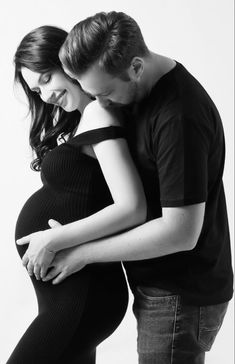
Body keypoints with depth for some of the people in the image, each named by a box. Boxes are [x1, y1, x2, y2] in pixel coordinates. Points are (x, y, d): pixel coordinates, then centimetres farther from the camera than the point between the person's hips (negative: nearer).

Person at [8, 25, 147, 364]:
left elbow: (133, 208, -26)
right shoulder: (76, 117, 11)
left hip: (83, 294, -9)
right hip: (67, 290, 9)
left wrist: (53, 240, -21)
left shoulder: (97, 113, -17)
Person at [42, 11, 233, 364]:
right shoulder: (139, 93, 1)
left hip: (181, 296, -9)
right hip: (163, 287, 9)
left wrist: (83, 252, -18)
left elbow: (181, 232, -27)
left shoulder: (179, 117, -27)